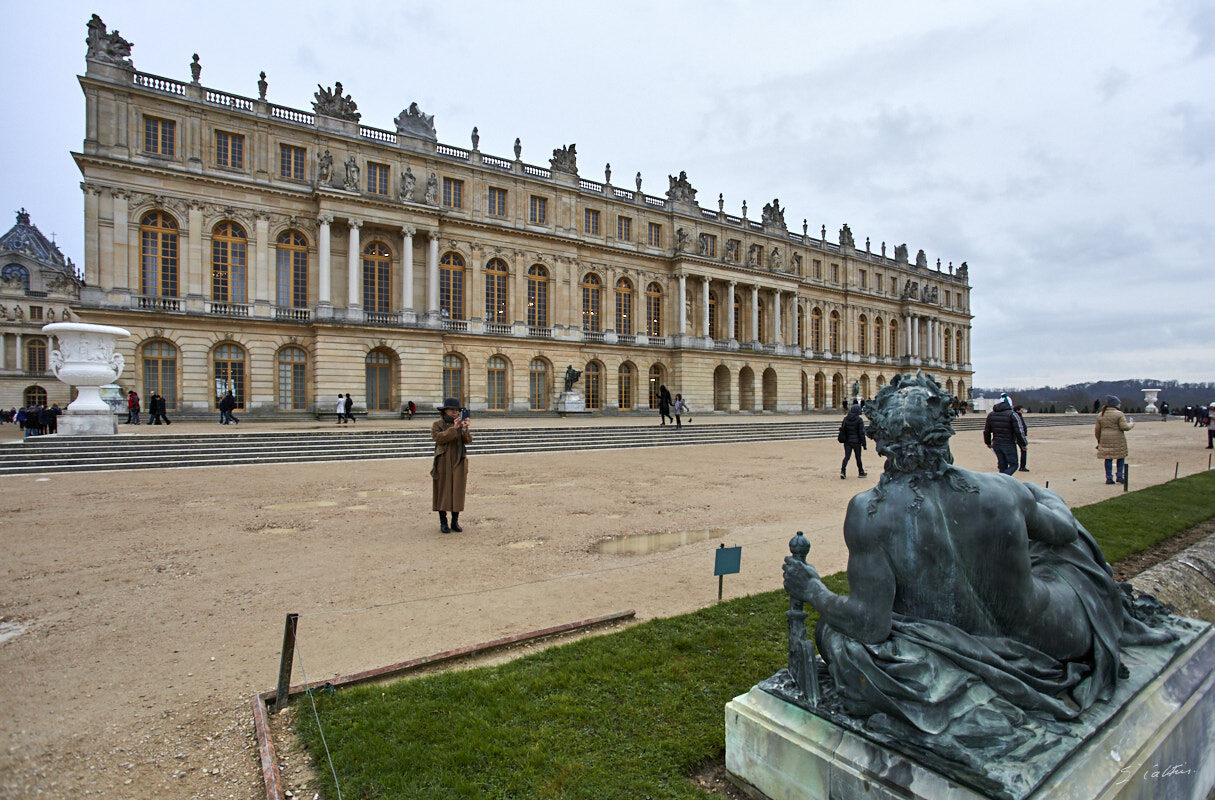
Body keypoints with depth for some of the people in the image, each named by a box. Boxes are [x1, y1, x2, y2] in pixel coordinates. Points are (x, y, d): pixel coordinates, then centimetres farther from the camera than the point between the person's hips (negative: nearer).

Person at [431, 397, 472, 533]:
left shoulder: (461, 423, 10)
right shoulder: (437, 424, 1)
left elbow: (468, 440, -3)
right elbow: (438, 438, -17)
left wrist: (465, 429, -22)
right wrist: (454, 428, -23)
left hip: (459, 463, 3)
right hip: (443, 463, -3)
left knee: (458, 492, 4)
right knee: (443, 492, 1)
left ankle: (455, 522, 14)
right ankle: (443, 522, 10)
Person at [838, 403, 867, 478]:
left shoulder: (846, 419, 3)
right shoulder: (859, 420, -11)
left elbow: (842, 430, 9)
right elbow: (862, 433, -11)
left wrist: (842, 439, 21)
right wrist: (864, 444, -6)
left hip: (847, 441, 3)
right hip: (856, 442, -3)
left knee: (847, 456, 3)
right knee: (858, 457, 10)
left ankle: (843, 471, -14)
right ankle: (861, 473, 23)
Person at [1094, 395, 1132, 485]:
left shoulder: (1100, 415, 8)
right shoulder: (1119, 414, -7)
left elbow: (1097, 430, 9)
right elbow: (1124, 427, -13)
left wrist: (1099, 440, 19)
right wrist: (1131, 425, 8)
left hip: (1105, 440, 4)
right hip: (1118, 440, -4)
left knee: (1108, 459, 6)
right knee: (1120, 457, 10)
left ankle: (1109, 478, 6)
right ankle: (1119, 476, 6)